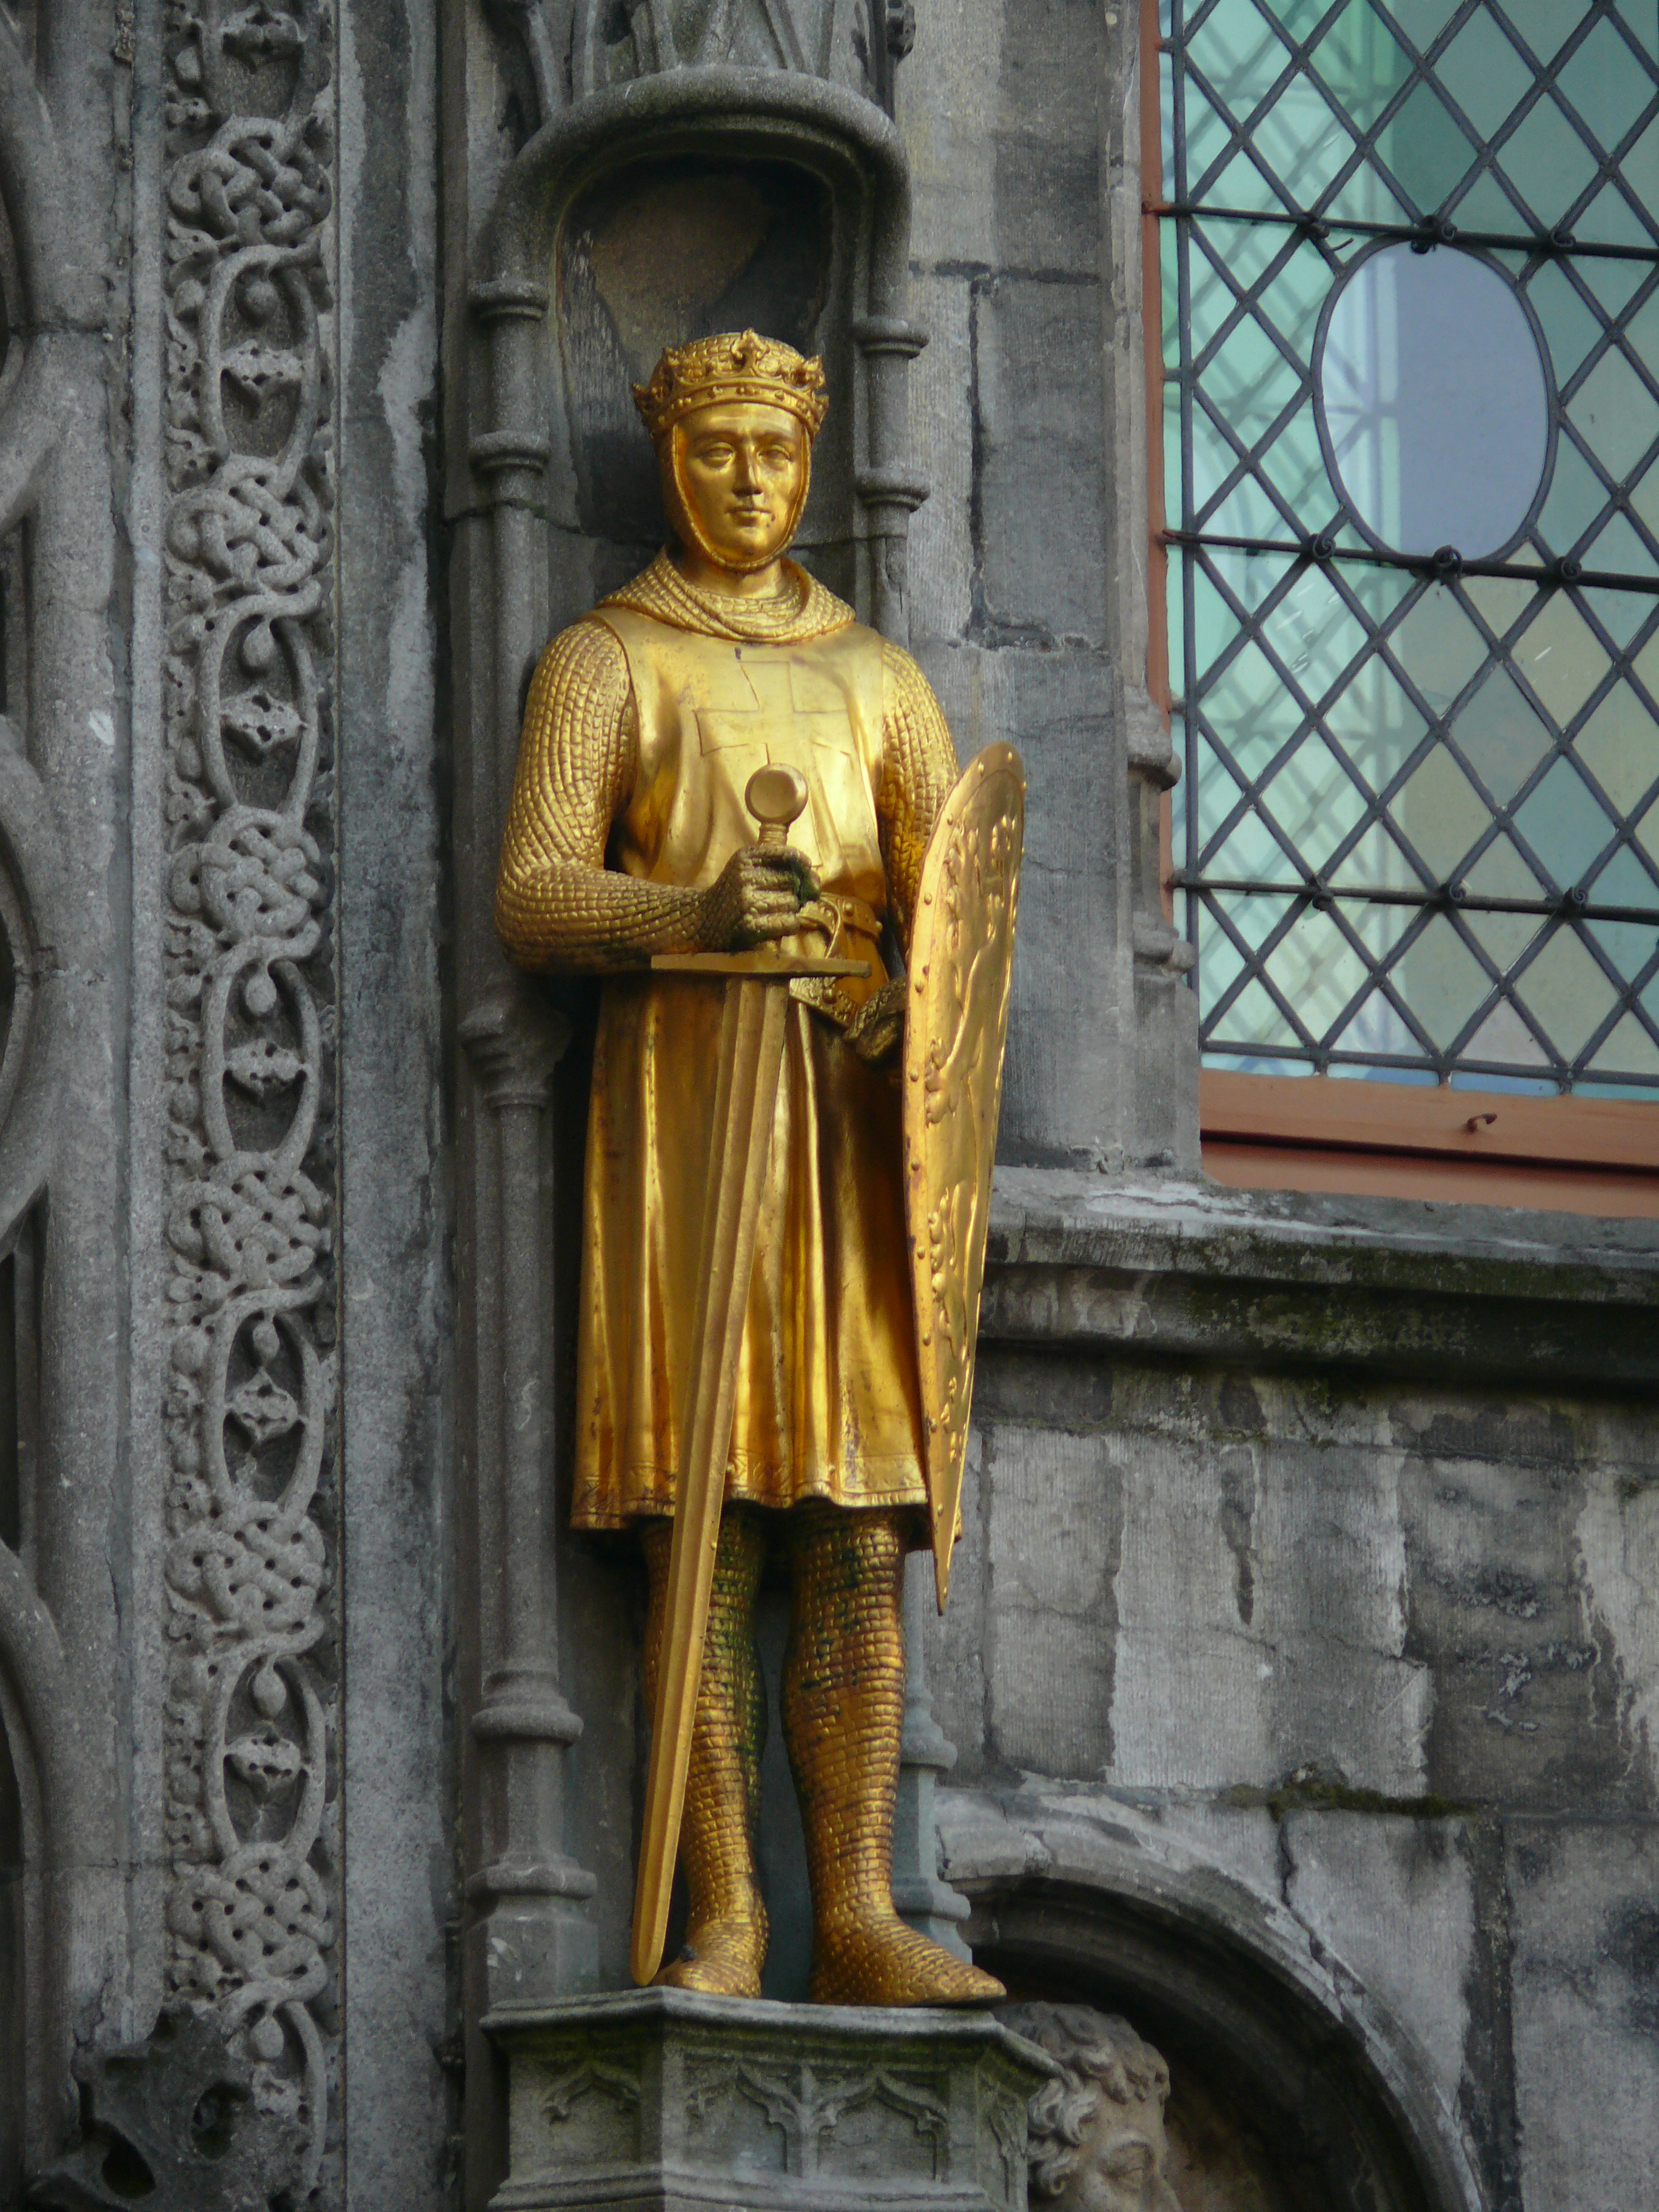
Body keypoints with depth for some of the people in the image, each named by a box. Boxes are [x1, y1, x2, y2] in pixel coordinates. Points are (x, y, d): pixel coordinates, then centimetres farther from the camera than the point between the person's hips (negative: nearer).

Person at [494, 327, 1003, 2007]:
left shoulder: (874, 678, 22)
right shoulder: (604, 662, 10)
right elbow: (531, 894, -4)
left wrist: (925, 998, -12)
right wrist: (699, 913, -23)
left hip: (852, 1095, 4)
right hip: (681, 1073, -3)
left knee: (859, 1521, -4)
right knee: (703, 1511, -9)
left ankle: (857, 1913, -6)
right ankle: (721, 1916, -11)